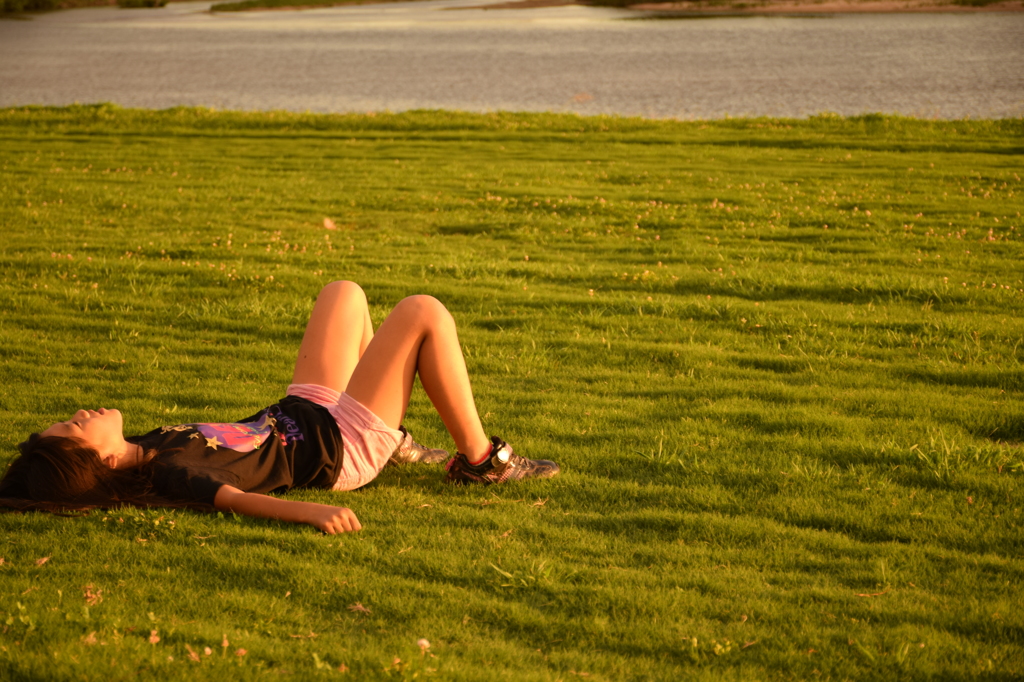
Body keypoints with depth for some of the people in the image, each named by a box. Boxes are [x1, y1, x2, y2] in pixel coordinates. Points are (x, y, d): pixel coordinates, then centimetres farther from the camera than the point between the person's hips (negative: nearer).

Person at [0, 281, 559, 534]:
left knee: (344, 294, 25)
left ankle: (395, 443, 30)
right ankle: (479, 459, 6)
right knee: (424, 313, -9)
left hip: (304, 416, 9)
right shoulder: (167, 474, -35)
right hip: (341, 449, -9)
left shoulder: (145, 450, -10)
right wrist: (309, 510, -63)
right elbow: (235, 497, -49)